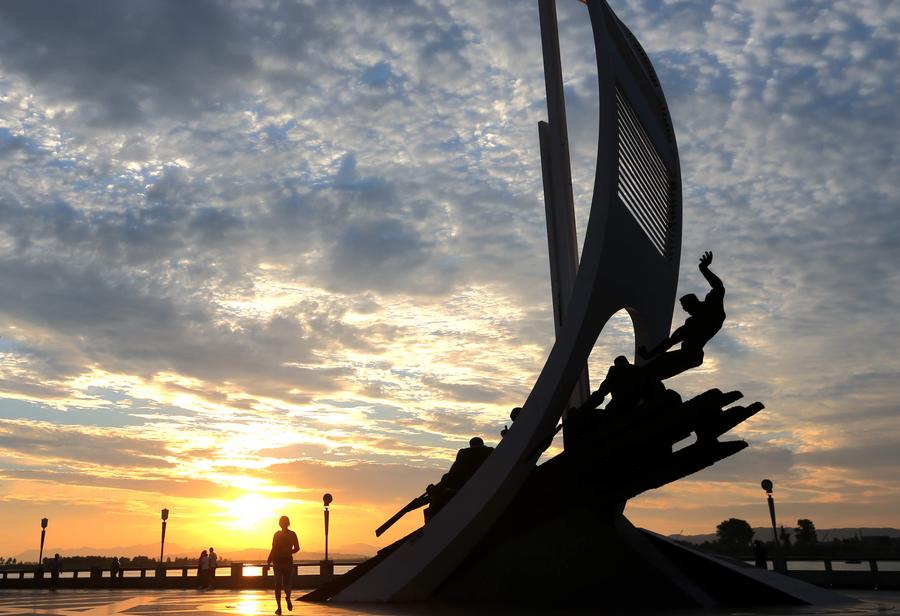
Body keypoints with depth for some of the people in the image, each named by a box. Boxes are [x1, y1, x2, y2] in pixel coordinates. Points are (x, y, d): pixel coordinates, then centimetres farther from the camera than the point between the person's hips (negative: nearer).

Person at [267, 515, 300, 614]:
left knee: (278, 584, 8)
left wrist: (268, 561, -4)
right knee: (287, 583, 12)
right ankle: (288, 597, -22)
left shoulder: (277, 534, -7)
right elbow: (297, 548, 1)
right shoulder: (293, 534, 0)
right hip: (288, 561, 2)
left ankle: (279, 607, -2)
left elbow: (274, 550, -13)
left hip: (278, 561, -2)